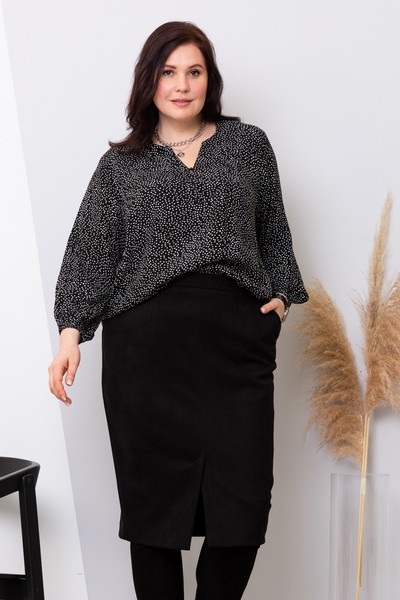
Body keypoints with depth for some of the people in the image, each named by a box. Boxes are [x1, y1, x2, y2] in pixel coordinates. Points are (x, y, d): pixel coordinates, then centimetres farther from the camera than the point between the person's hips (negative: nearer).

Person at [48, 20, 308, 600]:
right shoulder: (120, 165, 12)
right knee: (153, 497, 4)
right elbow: (91, 250, 5)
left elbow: (274, 231, 19)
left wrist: (281, 294, 6)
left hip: (236, 341, 1)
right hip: (147, 346, 0)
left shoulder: (249, 145, 15)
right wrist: (72, 330, -5)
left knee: (244, 502, -1)